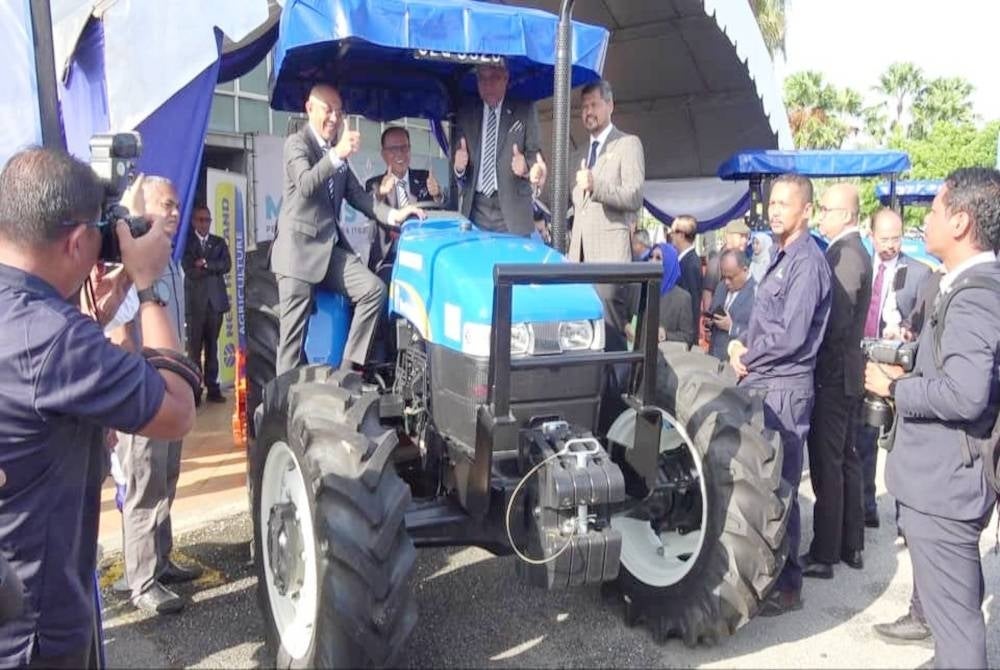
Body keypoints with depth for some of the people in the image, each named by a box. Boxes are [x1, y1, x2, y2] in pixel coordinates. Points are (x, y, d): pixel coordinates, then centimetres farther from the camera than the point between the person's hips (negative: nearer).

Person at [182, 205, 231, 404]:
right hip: (195, 301, -3)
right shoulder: (186, 242, 4)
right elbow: (189, 270, -8)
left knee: (212, 346, 7)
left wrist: (205, 264, -10)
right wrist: (213, 268, -6)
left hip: (216, 300, 3)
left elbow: (227, 265, 0)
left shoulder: (219, 242, 14)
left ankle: (213, 387, 10)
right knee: (194, 348, -3)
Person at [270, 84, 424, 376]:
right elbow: (305, 185, -21)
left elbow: (356, 194, 16)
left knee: (374, 289, -11)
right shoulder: (296, 143, -4)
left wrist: (392, 215, 0)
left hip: (331, 247, 6)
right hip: (299, 248, -6)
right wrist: (337, 154, -34)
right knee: (293, 331, -6)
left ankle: (348, 368, -5)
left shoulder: (337, 151, 17)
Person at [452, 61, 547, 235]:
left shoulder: (525, 111, 6)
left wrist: (526, 166, -19)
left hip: (511, 209, -2)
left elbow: (534, 154, 3)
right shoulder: (465, 113, 13)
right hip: (474, 208, 2)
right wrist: (458, 166, -12)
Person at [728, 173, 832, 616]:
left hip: (783, 388, -9)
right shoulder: (782, 258, 17)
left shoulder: (807, 262, -13)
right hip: (760, 384, 9)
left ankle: (786, 585, 10)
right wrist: (740, 343, 3)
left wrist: (746, 356, -6)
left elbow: (791, 336, -20)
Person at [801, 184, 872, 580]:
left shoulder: (845, 255, -17)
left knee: (827, 465, -4)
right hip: (846, 372, 10)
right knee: (845, 460, 16)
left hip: (832, 374, -10)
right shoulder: (852, 252, 13)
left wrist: (809, 361, -13)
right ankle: (851, 546, 27)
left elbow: (835, 322, -23)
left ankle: (824, 554, 5)